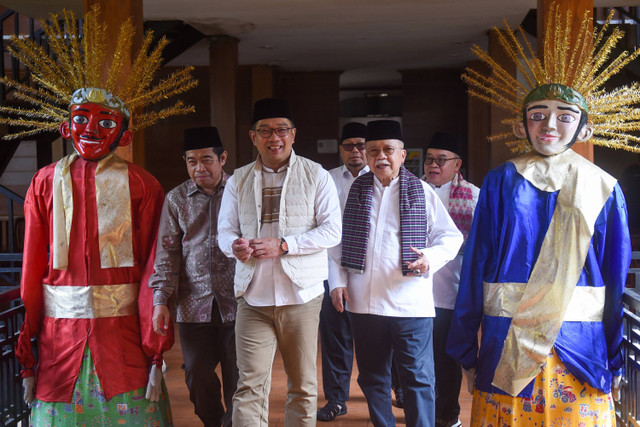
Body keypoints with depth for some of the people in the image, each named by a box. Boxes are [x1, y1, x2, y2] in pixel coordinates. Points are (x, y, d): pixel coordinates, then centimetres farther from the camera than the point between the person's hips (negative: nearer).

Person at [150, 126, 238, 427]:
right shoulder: (176, 199, 7)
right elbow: (167, 252, 5)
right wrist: (160, 299, -3)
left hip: (236, 303, -1)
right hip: (194, 304, 2)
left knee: (238, 378, 5)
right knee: (198, 378, 7)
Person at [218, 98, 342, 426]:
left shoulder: (316, 176, 2)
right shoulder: (238, 180, 11)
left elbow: (332, 230, -4)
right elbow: (225, 230, 12)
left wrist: (283, 245, -16)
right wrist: (234, 245, -13)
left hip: (302, 295, -1)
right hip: (253, 298, 1)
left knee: (303, 384, 9)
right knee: (250, 384, -3)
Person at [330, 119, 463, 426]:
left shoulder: (422, 192, 3)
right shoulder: (354, 191, 9)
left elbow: (451, 236, 4)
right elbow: (337, 239, 13)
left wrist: (431, 257, -15)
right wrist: (338, 281, 4)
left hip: (410, 303, -3)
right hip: (363, 301, 3)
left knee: (417, 377, -1)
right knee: (372, 377, 13)